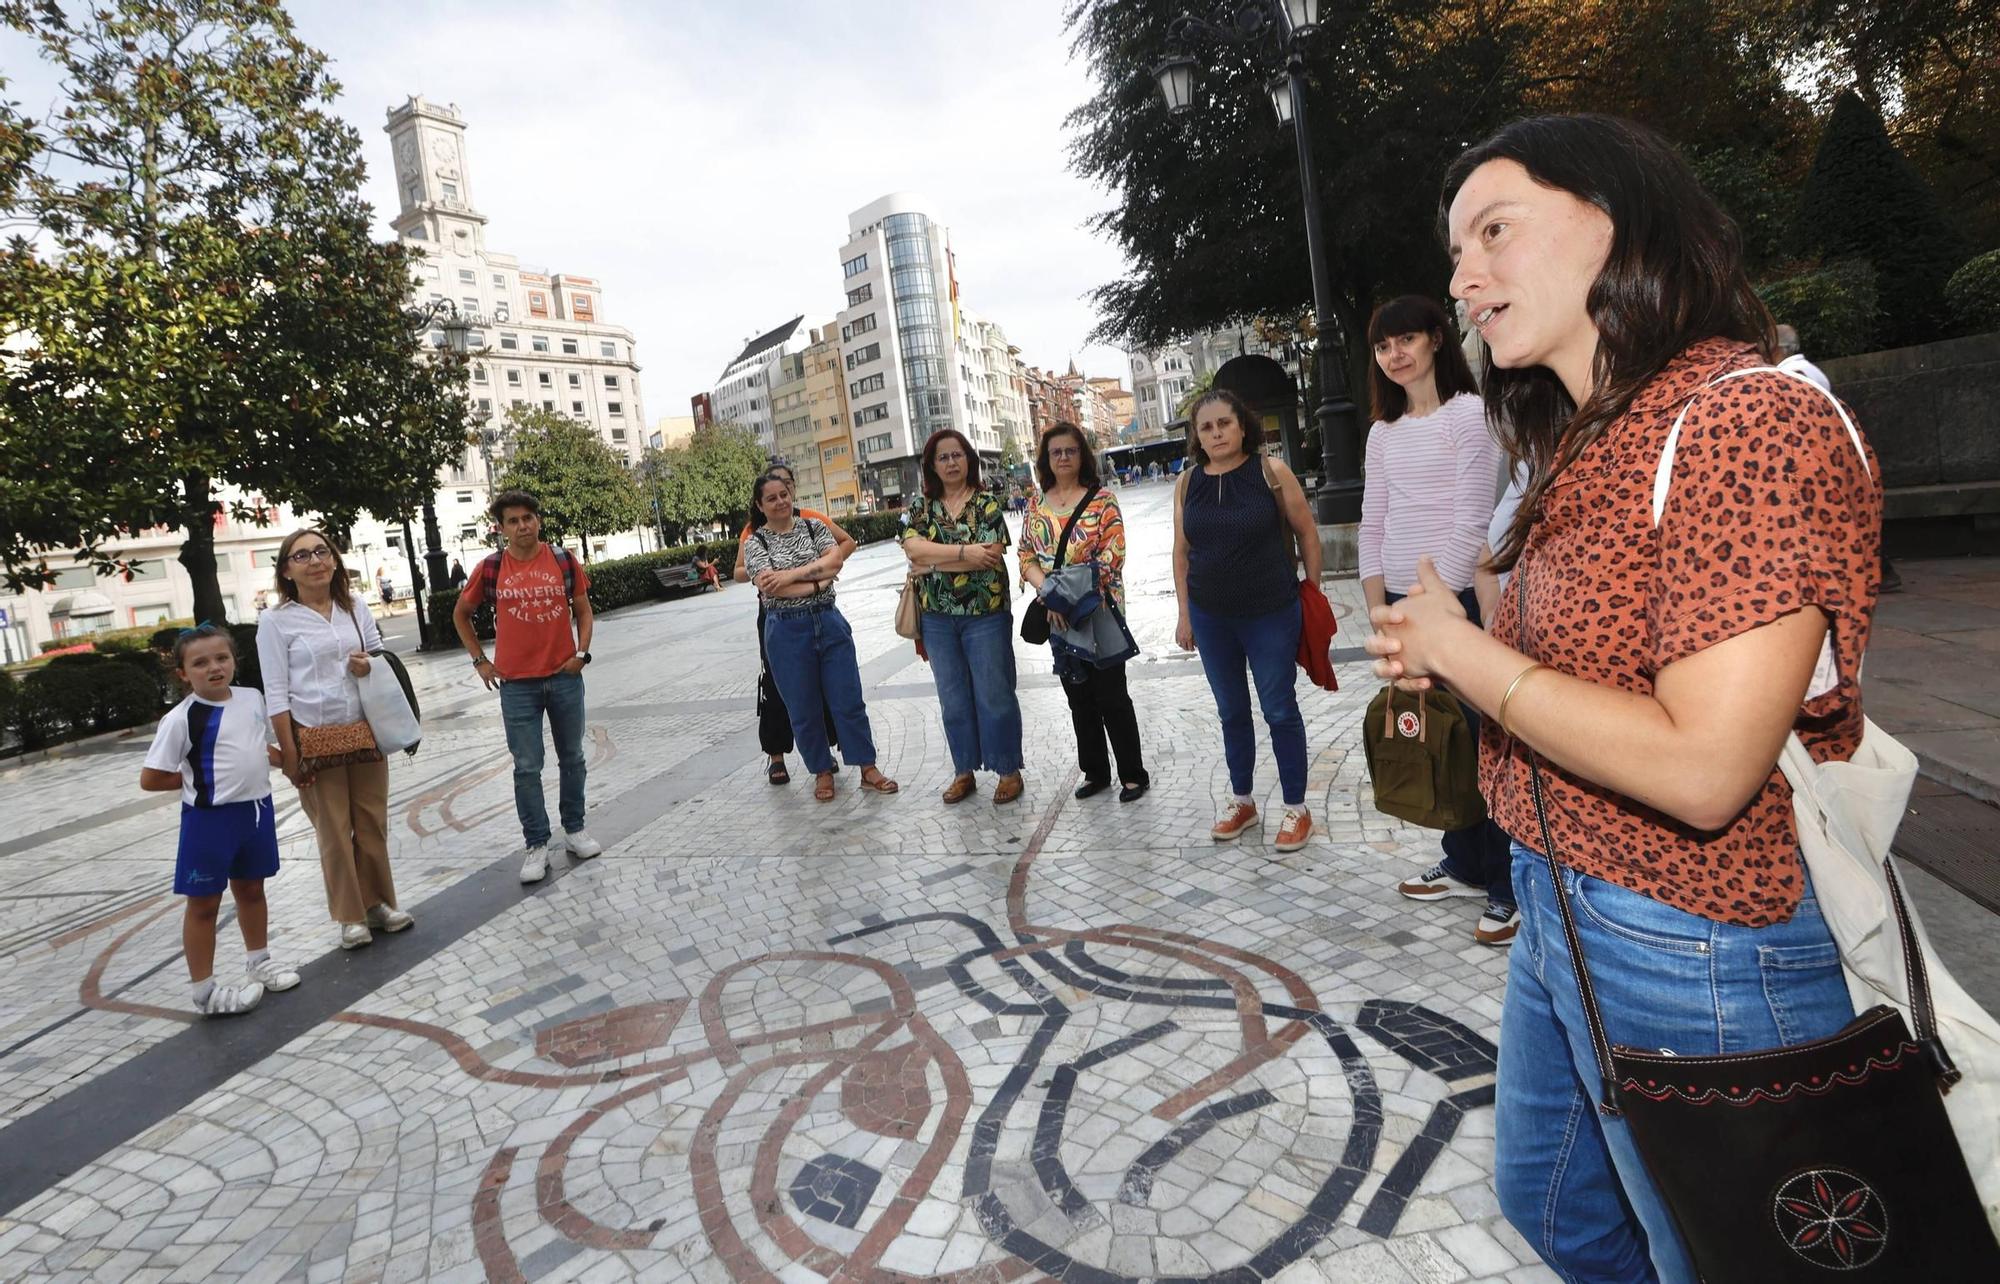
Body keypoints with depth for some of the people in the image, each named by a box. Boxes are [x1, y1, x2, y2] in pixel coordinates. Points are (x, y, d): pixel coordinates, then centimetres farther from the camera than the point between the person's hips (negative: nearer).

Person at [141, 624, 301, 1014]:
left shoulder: (253, 698, 1)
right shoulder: (181, 719, -16)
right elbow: (150, 779, -12)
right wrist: (197, 777, -7)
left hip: (256, 809, 6)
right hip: (209, 819, -5)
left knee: (251, 888, 22)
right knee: (204, 903, 7)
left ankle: (259, 962, 40)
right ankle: (204, 992, 19)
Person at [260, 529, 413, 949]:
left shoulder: (355, 606, 5)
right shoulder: (276, 621, -6)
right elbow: (276, 694, -7)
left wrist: (370, 665, -8)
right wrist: (289, 754, -10)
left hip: (365, 731, 4)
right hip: (315, 737, -3)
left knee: (373, 824, 10)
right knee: (334, 831, 5)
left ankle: (377, 902, 25)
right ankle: (351, 916, 17)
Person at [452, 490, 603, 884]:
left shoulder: (563, 560, -1)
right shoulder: (491, 568, -2)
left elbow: (583, 611, 8)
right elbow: (460, 614, 12)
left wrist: (582, 652, -6)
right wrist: (479, 660, 6)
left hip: (565, 677, 1)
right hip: (517, 683, -1)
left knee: (572, 758, 12)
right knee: (527, 767, 2)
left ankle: (575, 829, 27)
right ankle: (536, 845, 13)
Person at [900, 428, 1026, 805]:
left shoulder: (988, 504, -2)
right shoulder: (922, 508, 7)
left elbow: (991, 557, -15)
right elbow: (912, 549, -9)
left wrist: (932, 561, -13)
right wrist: (965, 552, -18)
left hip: (985, 615, -3)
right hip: (938, 618, 4)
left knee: (995, 695, 3)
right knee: (953, 698, 12)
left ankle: (1008, 770, 17)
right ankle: (964, 771, 24)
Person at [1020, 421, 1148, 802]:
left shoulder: (1101, 498, -5)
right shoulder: (1036, 505, 8)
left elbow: (1113, 553, -13)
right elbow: (1027, 557, 4)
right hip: (1058, 617, 5)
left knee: (1112, 696, 1)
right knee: (1079, 699, 13)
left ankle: (1133, 774, 14)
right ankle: (1096, 772, 27)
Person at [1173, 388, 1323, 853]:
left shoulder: (1270, 472, -8)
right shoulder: (1187, 483, 1)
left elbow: (1307, 533, 0)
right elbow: (1181, 552, 7)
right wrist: (1185, 614, 7)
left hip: (1271, 614, -3)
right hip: (1211, 619, 3)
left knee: (1280, 710, 6)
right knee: (1231, 712, 15)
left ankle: (1296, 809, 20)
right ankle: (1241, 801, 31)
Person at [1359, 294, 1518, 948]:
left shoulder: (1469, 414, -5)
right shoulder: (1383, 432, 14)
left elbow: (1470, 523, -11)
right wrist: (1381, 610, 5)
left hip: (1456, 599, -6)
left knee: (1479, 737, -4)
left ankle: (1508, 887, 7)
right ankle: (1466, 864, 26)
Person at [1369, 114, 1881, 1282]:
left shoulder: (1754, 418, -21)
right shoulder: (1590, 442, 7)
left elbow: (1701, 769, -27)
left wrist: (1461, 648, -18)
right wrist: (1444, 657, -2)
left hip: (1695, 958, -9)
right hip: (1560, 916, 9)